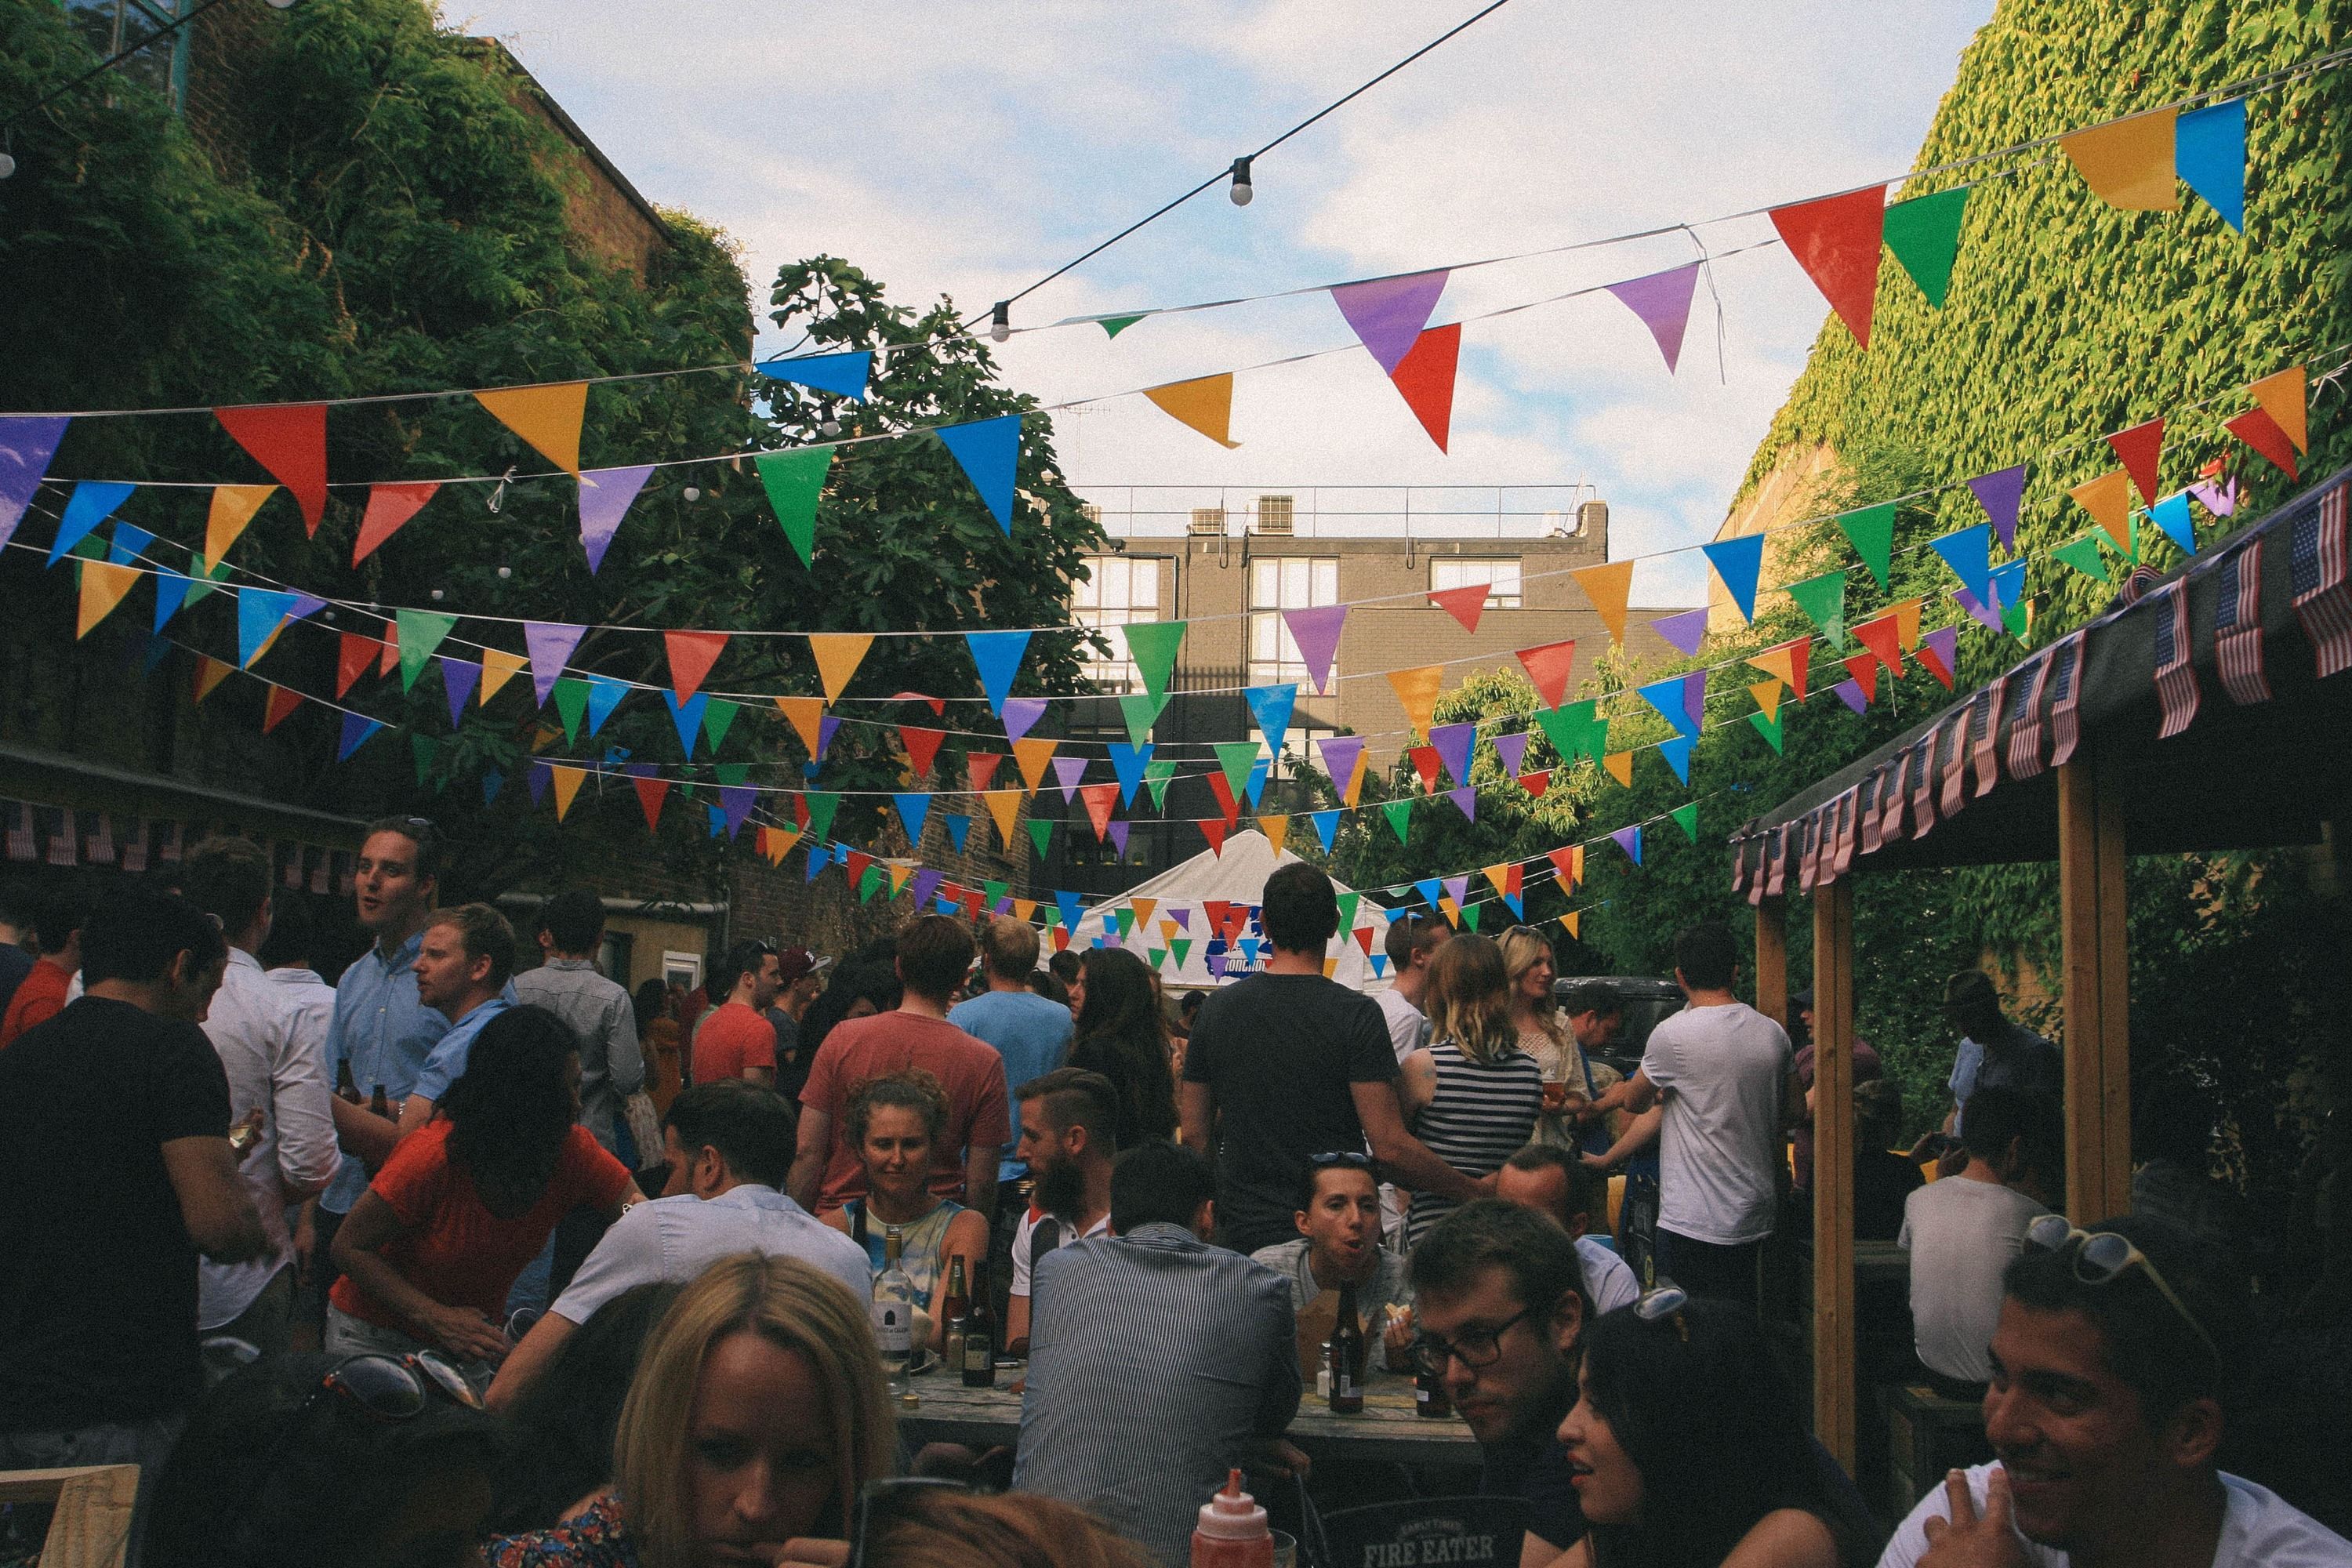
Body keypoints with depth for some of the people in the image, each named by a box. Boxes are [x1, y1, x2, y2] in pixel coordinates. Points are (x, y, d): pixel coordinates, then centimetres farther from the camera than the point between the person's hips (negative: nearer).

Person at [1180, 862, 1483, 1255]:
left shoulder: (1216, 1008, 1)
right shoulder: (1356, 1013, -11)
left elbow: (1194, 1134, 6)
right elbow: (1389, 1147, -16)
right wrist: (1477, 1192, -6)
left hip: (1242, 1233, 4)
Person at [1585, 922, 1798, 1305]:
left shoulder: (1673, 1034, -14)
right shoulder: (1773, 1033, 4)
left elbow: (1634, 1101, 3)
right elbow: (1795, 1109, 16)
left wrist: (1611, 1098, 25)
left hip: (1695, 1220, -7)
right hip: (1755, 1215, 7)